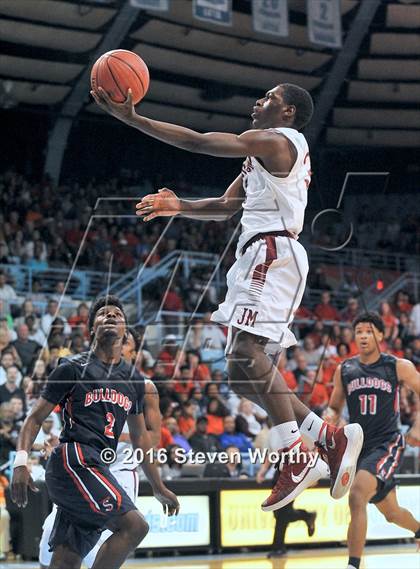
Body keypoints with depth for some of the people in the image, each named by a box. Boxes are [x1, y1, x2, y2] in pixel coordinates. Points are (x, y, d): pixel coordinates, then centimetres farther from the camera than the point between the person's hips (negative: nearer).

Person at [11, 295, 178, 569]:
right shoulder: (73, 368, 1)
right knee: (134, 525, -22)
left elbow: (140, 436, 27)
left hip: (98, 469, 7)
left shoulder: (134, 379, 19)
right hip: (73, 461, -7)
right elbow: (36, 418, 2)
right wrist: (21, 462, -13)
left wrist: (159, 487, 28)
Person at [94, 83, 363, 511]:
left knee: (246, 351, -24)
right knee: (244, 371, 6)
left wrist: (131, 119, -11)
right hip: (259, 257, 10)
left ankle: (296, 458, -27)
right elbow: (226, 207, 29)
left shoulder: (276, 140, -4)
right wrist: (179, 207, 12)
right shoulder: (267, 150, 28)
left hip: (272, 253, -10)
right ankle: (331, 439, 6)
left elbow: (197, 142, -12)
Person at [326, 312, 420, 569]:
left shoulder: (398, 367, -5)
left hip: (387, 444, -5)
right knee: (391, 512, 19)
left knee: (357, 496, -29)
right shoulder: (344, 370, 5)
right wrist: (329, 420, -6)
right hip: (360, 447, 5)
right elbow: (335, 408, 16)